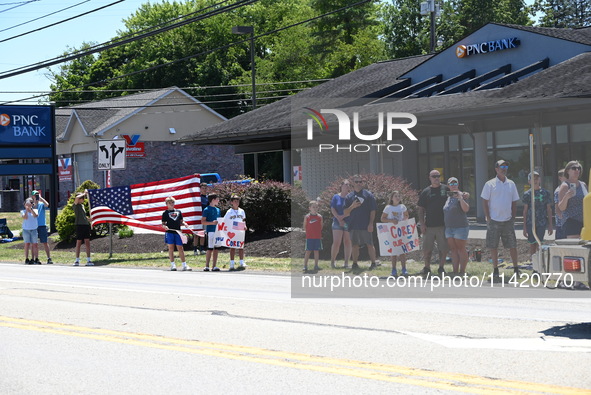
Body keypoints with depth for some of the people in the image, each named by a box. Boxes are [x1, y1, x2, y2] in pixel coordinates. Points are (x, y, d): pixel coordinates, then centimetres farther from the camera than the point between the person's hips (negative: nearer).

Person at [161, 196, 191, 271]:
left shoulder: (178, 212, 15)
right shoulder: (165, 213, 6)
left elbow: (181, 222, 19)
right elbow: (163, 224, 5)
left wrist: (184, 224, -2)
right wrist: (164, 226, -16)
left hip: (177, 232, 2)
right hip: (169, 232, -2)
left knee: (180, 248, 1)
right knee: (171, 248, -1)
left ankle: (184, 265, 3)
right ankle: (172, 265, 4)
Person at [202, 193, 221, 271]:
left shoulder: (218, 210, 17)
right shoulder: (207, 210, -5)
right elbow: (203, 221, -8)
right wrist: (212, 223, -20)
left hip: (217, 231, 7)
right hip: (210, 231, -7)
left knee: (216, 249, 5)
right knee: (210, 249, -6)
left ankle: (214, 266, 8)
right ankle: (206, 266, 0)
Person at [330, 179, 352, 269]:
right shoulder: (336, 197, 7)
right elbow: (332, 209, 1)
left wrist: (343, 216, -12)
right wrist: (339, 219, -10)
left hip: (349, 223, 1)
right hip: (338, 222, -1)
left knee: (348, 242, 0)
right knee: (336, 243, -8)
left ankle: (346, 262, 4)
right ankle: (332, 261, 2)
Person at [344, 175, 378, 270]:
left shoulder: (368, 195, 2)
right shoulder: (349, 196, 11)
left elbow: (373, 210, -1)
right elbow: (345, 213, 9)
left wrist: (371, 224, -10)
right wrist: (352, 206, -10)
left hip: (366, 226, -3)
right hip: (353, 225, 3)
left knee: (370, 244, -2)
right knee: (355, 245, 7)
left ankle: (373, 263, 3)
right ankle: (355, 264, 14)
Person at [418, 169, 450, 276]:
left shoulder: (446, 189, 5)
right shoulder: (425, 192, 8)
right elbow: (421, 209, 9)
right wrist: (422, 224, 0)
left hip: (443, 224, -1)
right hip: (429, 226, 1)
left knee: (444, 248, 1)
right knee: (427, 249, 3)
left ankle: (441, 268, 14)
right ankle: (427, 268, 18)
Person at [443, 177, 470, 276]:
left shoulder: (461, 195, -6)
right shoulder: (447, 196, 14)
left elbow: (466, 209, -20)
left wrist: (460, 198, -25)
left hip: (460, 227, -7)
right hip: (449, 228, 7)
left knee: (461, 249, -3)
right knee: (453, 250, 7)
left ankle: (462, 271, 1)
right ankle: (455, 271, 9)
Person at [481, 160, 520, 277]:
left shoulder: (511, 184, 10)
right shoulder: (490, 184, -1)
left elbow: (514, 202, 14)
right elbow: (485, 202, -1)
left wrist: (513, 217, 6)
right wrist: (488, 218, -7)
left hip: (508, 220, 3)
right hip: (494, 220, -2)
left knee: (512, 245, 2)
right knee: (493, 246, 1)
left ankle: (516, 269, 9)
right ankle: (495, 269, 9)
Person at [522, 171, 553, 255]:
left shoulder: (545, 193, 5)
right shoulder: (527, 194, 4)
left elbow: (549, 210, 8)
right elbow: (525, 211, 7)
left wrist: (550, 225, 5)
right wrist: (524, 227, 3)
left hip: (542, 223, 0)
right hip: (530, 223, 0)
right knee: (532, 244, 2)